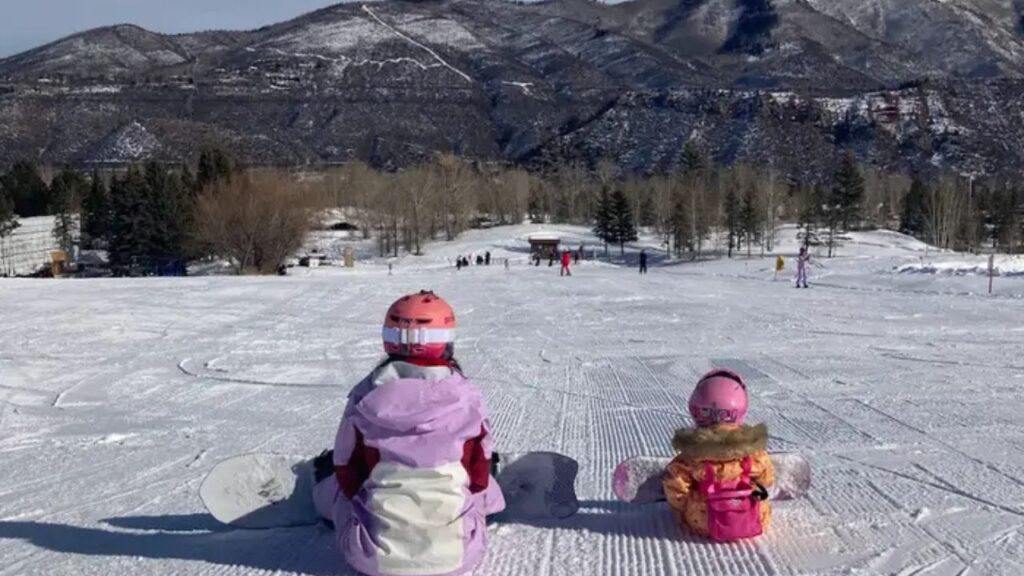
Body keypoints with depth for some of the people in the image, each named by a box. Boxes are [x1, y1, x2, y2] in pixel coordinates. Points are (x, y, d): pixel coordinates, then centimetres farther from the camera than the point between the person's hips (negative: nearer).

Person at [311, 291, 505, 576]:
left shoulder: (366, 398, -9)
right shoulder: (467, 398, -10)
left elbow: (349, 476, 2)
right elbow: (479, 475, 2)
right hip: (457, 553, 0)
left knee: (335, 483, 32)